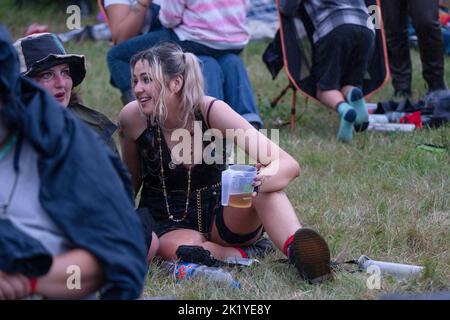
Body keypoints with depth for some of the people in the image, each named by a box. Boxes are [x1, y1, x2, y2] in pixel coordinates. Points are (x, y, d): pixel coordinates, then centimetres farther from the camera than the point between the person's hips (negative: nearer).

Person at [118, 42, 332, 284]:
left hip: (219, 214, 0)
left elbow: (289, 165, -26)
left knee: (262, 187, -32)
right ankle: (245, 254, -15)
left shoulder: (212, 111, -20)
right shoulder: (132, 117, -15)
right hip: (166, 223, 0)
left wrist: (264, 179, -47)